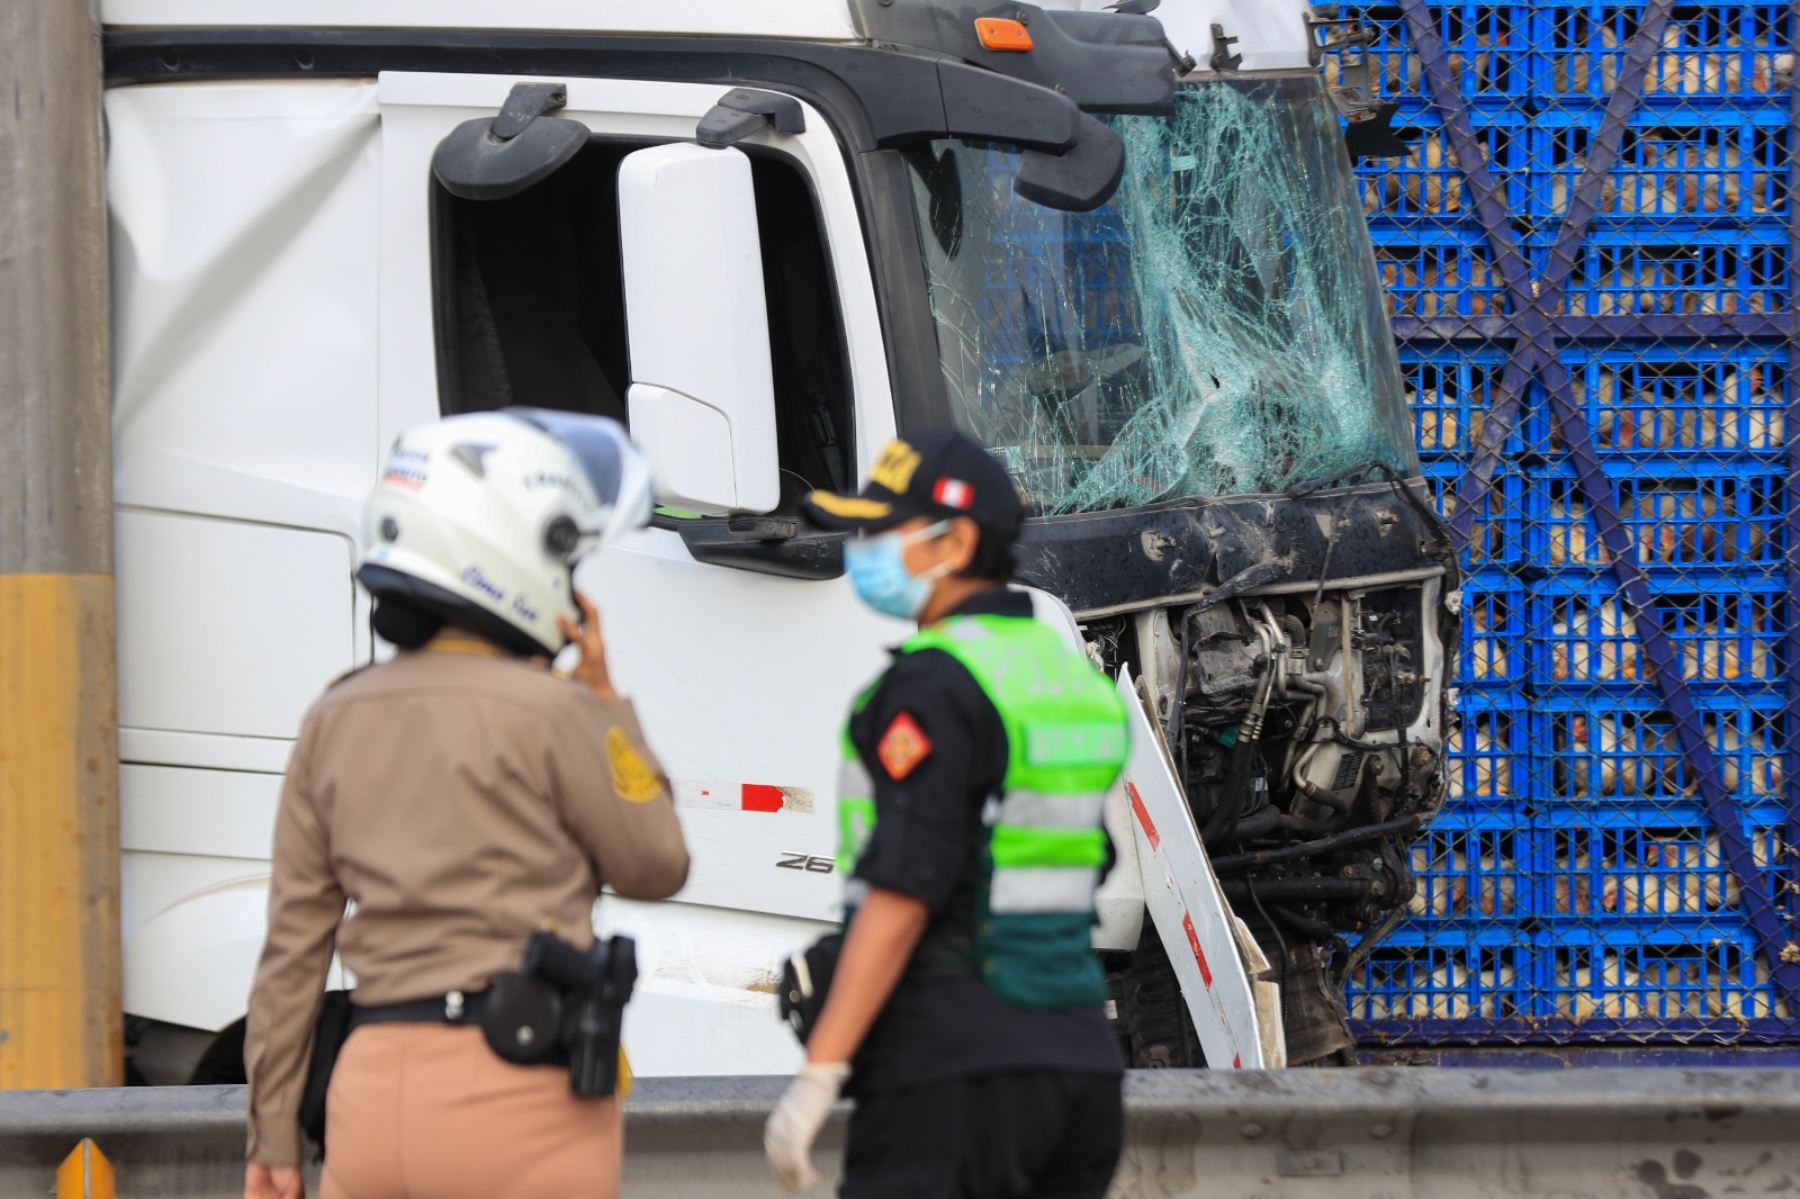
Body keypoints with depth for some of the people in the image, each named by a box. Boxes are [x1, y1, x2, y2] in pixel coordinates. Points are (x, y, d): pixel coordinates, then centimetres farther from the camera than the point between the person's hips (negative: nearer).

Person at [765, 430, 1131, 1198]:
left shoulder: (937, 684, -12)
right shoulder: (1072, 676, 15)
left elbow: (901, 896, -20)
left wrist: (818, 1075, -21)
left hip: (953, 1061, -9)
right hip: (1077, 1060, 9)